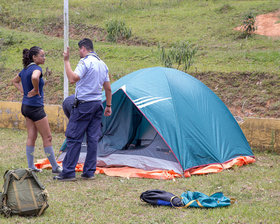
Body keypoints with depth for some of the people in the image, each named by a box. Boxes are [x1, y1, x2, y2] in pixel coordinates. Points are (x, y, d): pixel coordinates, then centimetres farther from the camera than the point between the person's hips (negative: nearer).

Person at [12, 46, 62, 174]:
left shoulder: (25, 69, 10)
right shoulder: (36, 68, -17)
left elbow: (15, 81, 27)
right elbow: (34, 78, -41)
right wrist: (36, 90, -24)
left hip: (26, 106, 9)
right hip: (35, 107, -9)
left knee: (31, 137, 11)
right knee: (47, 137, 0)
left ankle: (31, 167, 13)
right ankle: (55, 167, 6)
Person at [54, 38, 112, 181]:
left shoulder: (85, 62, -12)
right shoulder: (102, 64, 15)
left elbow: (72, 79, -25)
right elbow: (108, 88, 18)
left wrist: (66, 61, -19)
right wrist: (108, 106, 24)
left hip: (83, 105, -8)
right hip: (97, 105, 8)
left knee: (73, 138, -4)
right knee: (93, 138, 8)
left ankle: (68, 172, -4)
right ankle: (89, 172, 10)